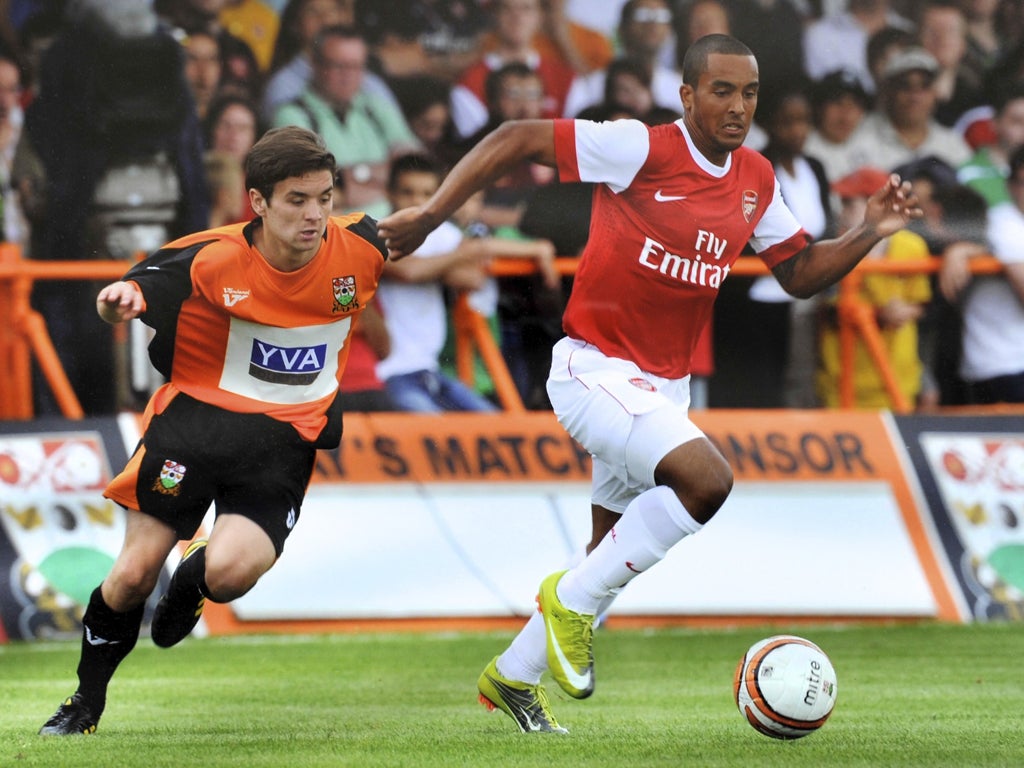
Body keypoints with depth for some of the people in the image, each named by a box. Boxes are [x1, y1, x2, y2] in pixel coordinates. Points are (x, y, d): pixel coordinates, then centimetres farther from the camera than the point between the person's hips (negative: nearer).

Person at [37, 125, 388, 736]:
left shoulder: (359, 247, -9)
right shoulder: (212, 259, -14)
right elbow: (129, 301, -7)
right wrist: (119, 300, -28)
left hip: (286, 437, 0)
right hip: (198, 412, 0)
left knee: (231, 573, -23)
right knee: (134, 574, -3)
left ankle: (191, 584, 18)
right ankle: (86, 700, 24)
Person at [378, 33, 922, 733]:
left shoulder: (756, 181, 6)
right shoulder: (641, 150, -16)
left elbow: (801, 274, 15)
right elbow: (517, 139, -14)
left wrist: (869, 234, -1)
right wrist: (430, 215, -16)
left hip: (665, 387, 8)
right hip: (595, 369, -8)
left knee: (614, 559, 13)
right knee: (706, 477, -29)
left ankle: (514, 676, 34)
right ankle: (575, 600, -11)